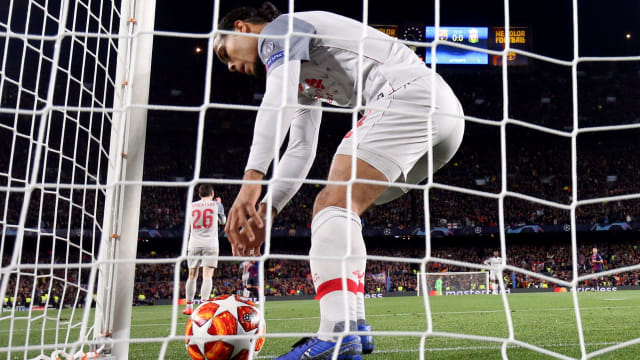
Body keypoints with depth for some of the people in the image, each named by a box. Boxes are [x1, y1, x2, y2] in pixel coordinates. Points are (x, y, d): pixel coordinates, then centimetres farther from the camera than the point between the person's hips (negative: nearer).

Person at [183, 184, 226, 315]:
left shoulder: (192, 206, 8)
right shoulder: (216, 205, 3)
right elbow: (223, 221, 20)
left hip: (194, 244, 2)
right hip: (210, 244, -2)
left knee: (192, 276, 11)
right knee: (207, 276, -7)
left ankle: (189, 307, 17)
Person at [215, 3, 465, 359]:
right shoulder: (302, 77, 31)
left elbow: (278, 102, -15)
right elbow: (300, 151, 24)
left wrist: (252, 178, -23)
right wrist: (265, 210, 13)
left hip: (410, 92, -10)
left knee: (336, 203, -21)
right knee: (330, 207, 8)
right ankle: (353, 327, -1)